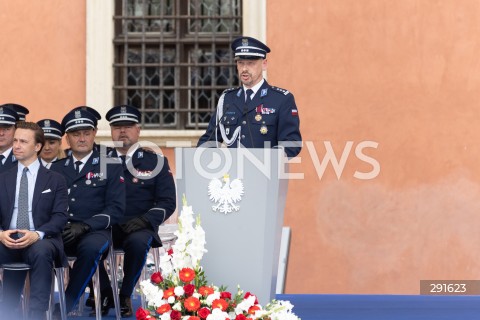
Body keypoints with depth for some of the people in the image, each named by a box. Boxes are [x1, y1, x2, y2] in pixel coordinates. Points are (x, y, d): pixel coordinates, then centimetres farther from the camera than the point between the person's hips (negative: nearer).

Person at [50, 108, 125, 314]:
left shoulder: (111, 167, 10)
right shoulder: (56, 168, 20)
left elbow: (116, 208, 0)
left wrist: (84, 226, -15)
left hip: (95, 231, -2)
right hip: (61, 232, 2)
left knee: (91, 247, -38)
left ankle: (66, 306, -24)